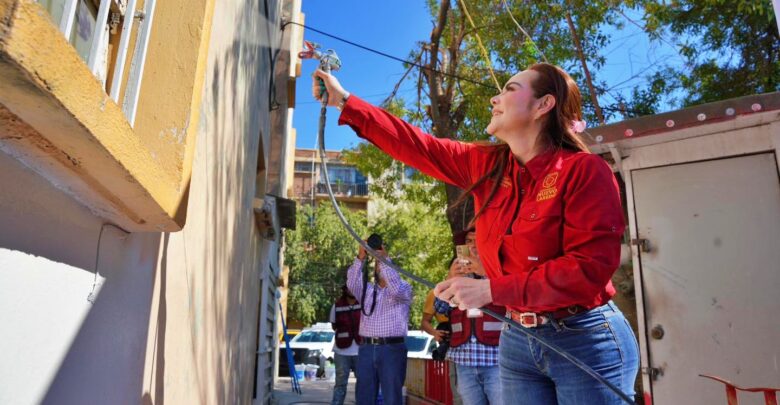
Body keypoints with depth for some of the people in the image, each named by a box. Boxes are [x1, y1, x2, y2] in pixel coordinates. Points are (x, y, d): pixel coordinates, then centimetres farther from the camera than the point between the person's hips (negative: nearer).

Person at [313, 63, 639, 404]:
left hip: (586, 342, -5)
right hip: (517, 341, 5)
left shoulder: (585, 170, -14)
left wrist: (490, 289, -25)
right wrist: (344, 101, 11)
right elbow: (416, 145, 7)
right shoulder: (485, 165, 2)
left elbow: (590, 267, -21)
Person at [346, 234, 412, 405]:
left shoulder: (404, 289, 6)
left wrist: (384, 259, -18)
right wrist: (361, 258, -13)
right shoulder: (367, 290, 16)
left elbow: (395, 288, -17)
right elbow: (352, 283, -2)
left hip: (392, 349, -4)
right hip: (366, 349, 4)